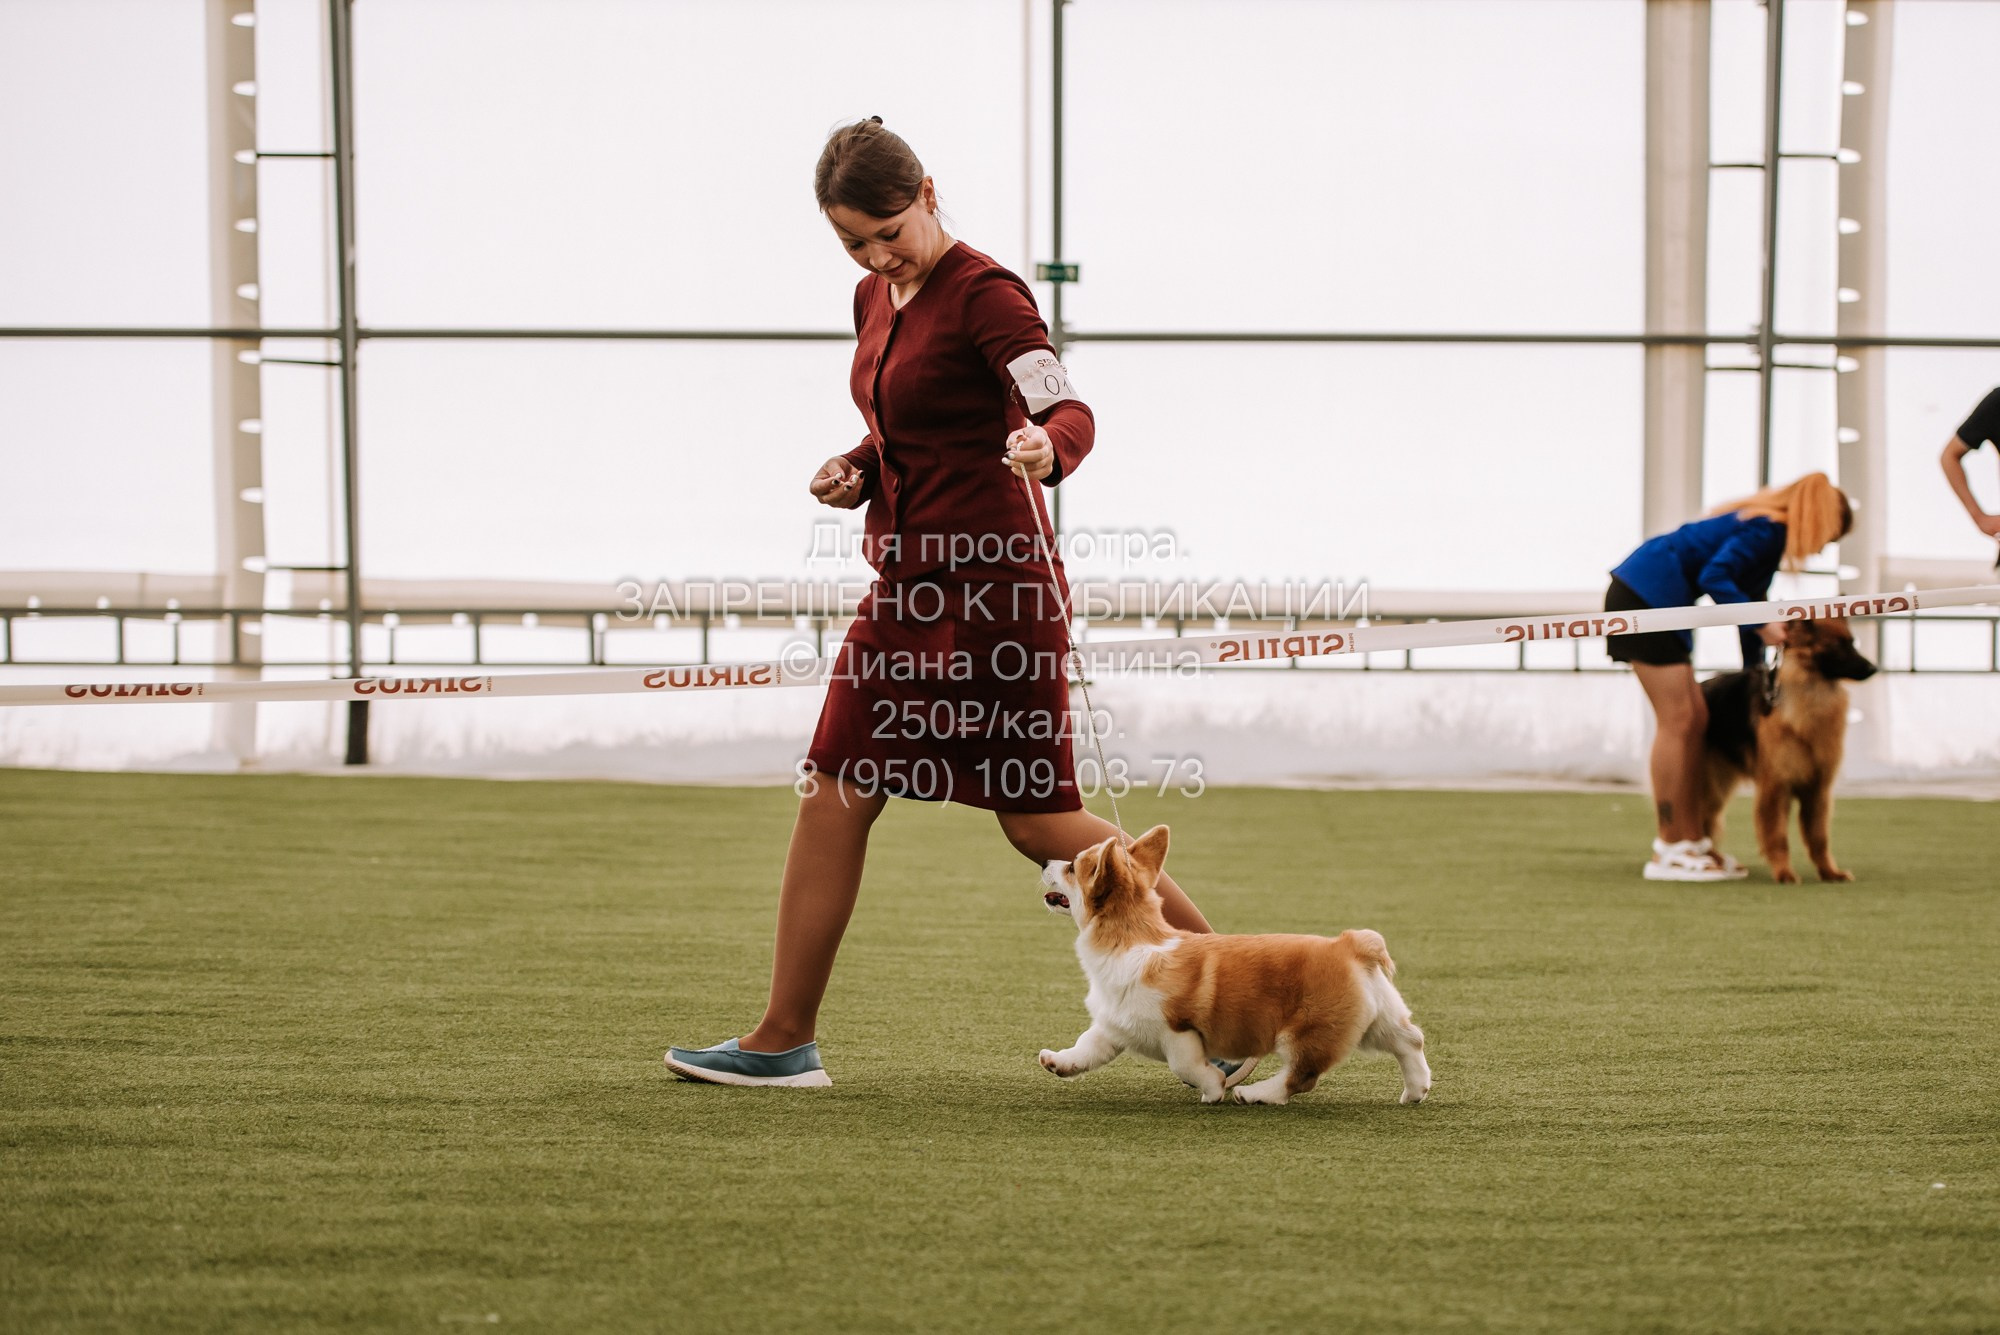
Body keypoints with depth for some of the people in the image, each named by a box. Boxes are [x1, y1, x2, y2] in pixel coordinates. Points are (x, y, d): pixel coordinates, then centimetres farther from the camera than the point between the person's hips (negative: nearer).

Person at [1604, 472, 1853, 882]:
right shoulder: (1769, 529, -12)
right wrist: (1760, 626, -23)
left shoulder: (1771, 530, 19)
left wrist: (1757, 669, 29)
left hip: (1655, 599, 11)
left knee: (1694, 719, 11)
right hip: (1646, 595, -11)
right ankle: (1669, 852, -8)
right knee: (1677, 720, -10)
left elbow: (1750, 596, 27)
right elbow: (1714, 576, -21)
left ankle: (1692, 841, 15)